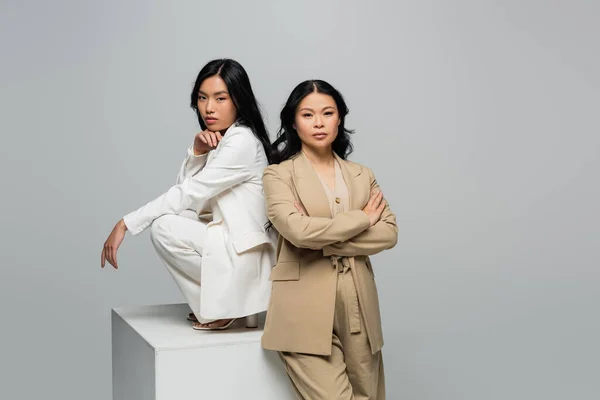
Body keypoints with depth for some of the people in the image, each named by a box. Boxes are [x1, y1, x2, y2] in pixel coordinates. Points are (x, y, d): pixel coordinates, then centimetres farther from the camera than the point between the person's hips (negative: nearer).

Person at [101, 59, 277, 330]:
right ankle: (213, 301, 11)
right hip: (227, 241, 10)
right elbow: (184, 189, 6)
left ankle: (222, 302, -3)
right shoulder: (218, 139, 13)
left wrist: (126, 224, -16)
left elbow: (188, 195, -18)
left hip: (244, 257, -10)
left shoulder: (242, 142, -17)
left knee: (163, 227, -18)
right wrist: (197, 151, -11)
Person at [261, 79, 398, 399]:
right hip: (307, 309, -4)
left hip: (358, 306, 5)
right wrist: (362, 219, -6)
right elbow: (298, 231, -17)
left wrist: (323, 237, -12)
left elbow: (389, 233, 0)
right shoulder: (279, 174, 0)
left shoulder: (361, 175, 13)